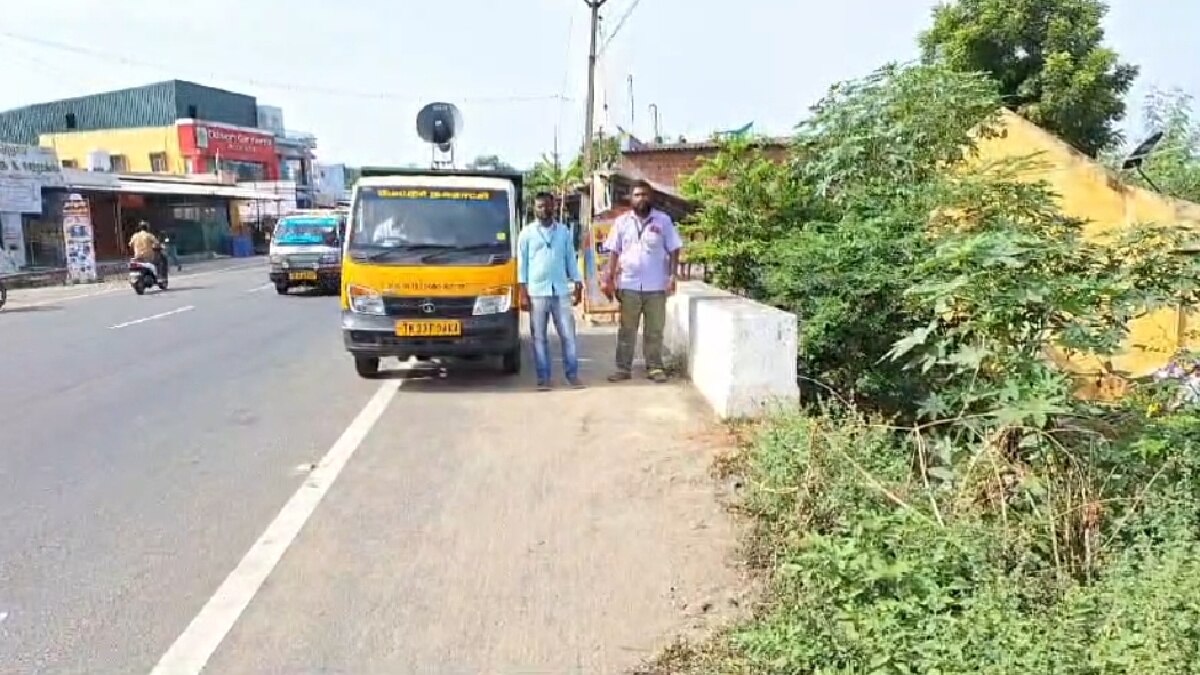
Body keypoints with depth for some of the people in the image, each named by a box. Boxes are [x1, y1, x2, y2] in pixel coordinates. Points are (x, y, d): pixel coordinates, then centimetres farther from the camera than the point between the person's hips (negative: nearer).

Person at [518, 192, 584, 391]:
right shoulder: (527, 232, 3)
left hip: (561, 291, 2)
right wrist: (523, 293, -5)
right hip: (537, 291, -2)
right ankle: (543, 377, 7)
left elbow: (571, 260, 12)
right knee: (539, 337, 1)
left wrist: (578, 286, 6)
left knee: (568, 334, 1)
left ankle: (572, 375, 8)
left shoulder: (564, 231, 11)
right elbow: (521, 263, 1)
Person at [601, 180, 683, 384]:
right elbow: (614, 252, 5)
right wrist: (609, 279, -2)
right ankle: (623, 368, 14)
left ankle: (655, 367, 17)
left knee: (655, 330, 7)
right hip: (629, 285, 1)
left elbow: (674, 250, 1)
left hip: (656, 286, -1)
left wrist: (672, 277, -8)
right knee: (627, 330, 7)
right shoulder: (622, 222, 4)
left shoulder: (663, 220, 0)